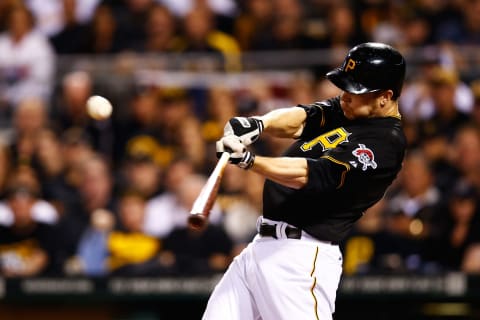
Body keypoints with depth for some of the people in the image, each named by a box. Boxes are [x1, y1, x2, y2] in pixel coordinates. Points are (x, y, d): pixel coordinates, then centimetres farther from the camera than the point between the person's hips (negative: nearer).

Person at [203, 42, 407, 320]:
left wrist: (248, 160, -34)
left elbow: (309, 174, -24)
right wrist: (258, 124, -22)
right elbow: (297, 120, 0)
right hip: (262, 245, 9)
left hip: (301, 258, -9)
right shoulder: (345, 109, 14)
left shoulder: (385, 142, -15)